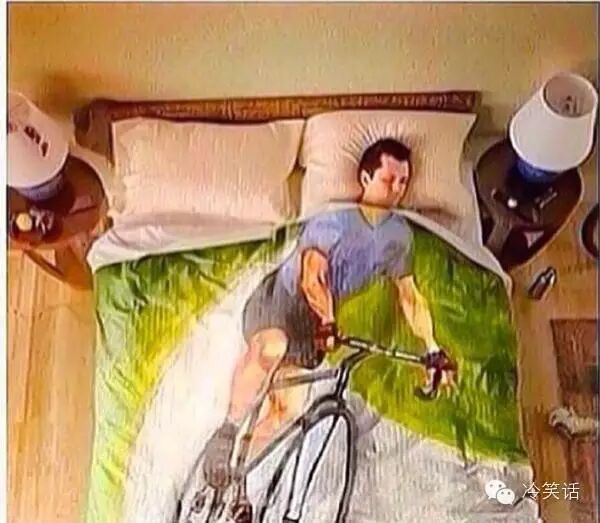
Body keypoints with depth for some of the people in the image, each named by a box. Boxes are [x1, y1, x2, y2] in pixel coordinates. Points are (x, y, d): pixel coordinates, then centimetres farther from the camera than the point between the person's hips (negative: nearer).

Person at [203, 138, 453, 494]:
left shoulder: (400, 235, -2)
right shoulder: (332, 221, -19)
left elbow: (410, 294, 3)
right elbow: (312, 278, -29)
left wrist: (432, 348, -3)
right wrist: (328, 323, -46)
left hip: (312, 324, 6)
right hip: (277, 300, -6)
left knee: (291, 410, -2)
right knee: (272, 349, -39)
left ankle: (237, 465, 17)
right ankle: (227, 433, -23)